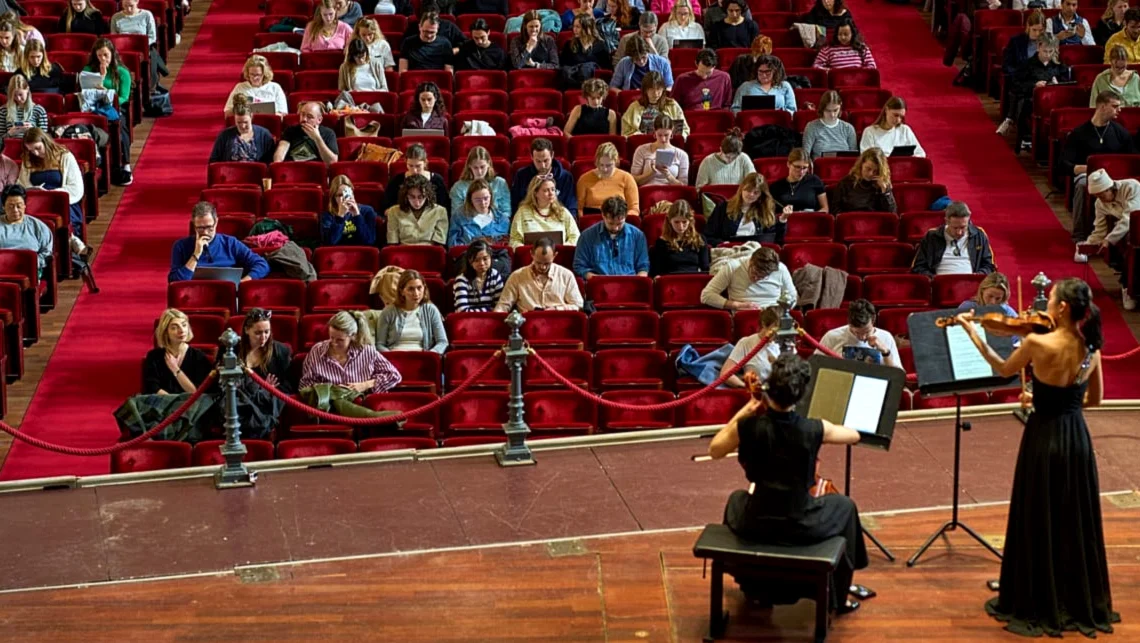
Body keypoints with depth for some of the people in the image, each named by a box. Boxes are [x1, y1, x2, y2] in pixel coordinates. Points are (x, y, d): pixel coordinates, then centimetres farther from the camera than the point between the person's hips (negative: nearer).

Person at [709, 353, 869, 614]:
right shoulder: (814, 429, -17)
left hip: (756, 525, 1)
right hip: (801, 527, -1)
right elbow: (854, 435, 3)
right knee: (843, 506, 31)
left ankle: (754, 587, 53)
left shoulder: (748, 426, -17)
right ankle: (837, 596, 42)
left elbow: (714, 451, 3)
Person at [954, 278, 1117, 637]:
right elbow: (1094, 399, 9)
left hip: (1044, 439, -5)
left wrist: (973, 333, 8)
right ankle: (1083, 604, 26)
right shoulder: (1090, 347, -2)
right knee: (1077, 525, 15)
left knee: (1038, 525, 6)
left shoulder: (1037, 343, -19)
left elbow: (1004, 370, 0)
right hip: (1078, 439, 5)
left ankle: (1038, 607, 15)